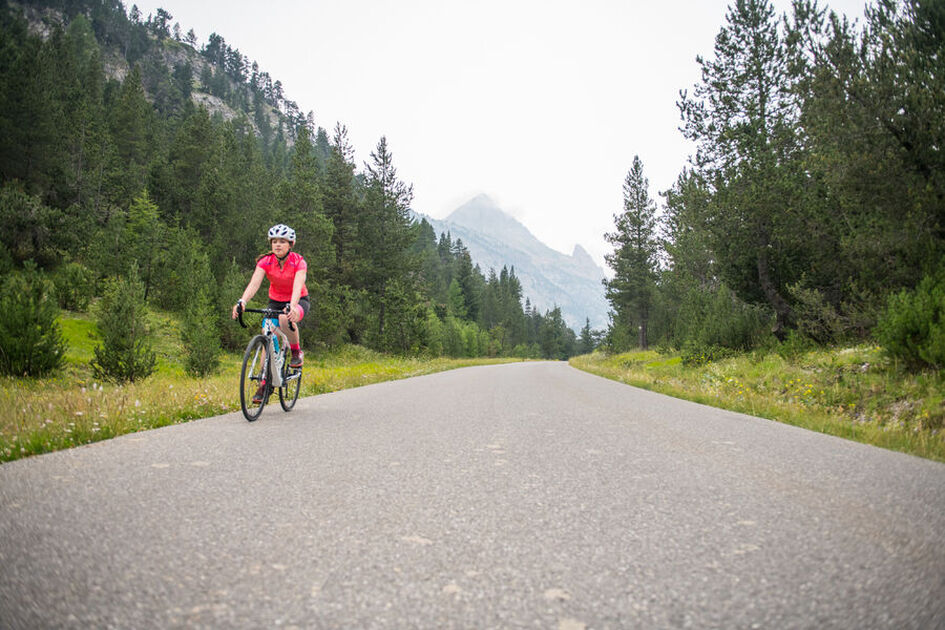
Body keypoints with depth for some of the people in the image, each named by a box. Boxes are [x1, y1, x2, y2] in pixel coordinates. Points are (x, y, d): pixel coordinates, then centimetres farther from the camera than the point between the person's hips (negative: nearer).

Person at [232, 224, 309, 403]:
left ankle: (297, 352, -11)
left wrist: (292, 306, -55)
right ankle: (264, 383, 0)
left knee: (285, 318, -37)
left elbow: (297, 286, -36)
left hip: (298, 301, -4)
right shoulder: (266, 261, -13)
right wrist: (242, 301, -46)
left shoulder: (298, 262, -21)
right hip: (275, 301, 4)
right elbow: (254, 283, -27)